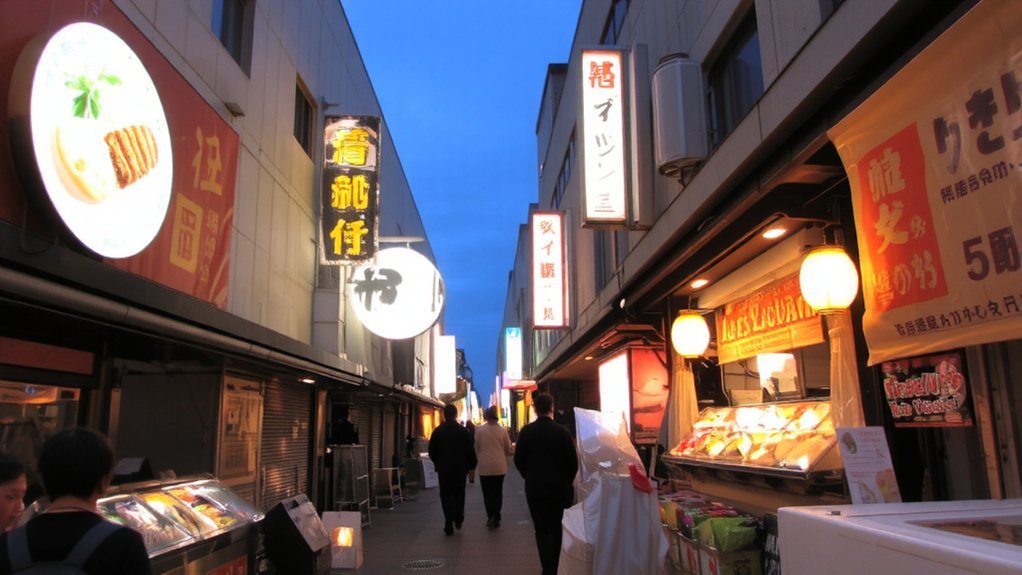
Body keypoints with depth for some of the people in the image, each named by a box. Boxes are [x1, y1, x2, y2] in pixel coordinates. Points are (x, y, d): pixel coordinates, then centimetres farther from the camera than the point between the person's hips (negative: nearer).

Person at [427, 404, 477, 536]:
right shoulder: (463, 431, -7)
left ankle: (449, 525, -2)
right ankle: (458, 520, 20)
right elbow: (470, 451, -6)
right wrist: (471, 466, 6)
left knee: (446, 496, 5)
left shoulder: (437, 431, -4)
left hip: (443, 469, 0)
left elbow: (432, 452, 1)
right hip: (460, 469, 0)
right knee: (459, 495, 17)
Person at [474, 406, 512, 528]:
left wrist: (478, 461, 15)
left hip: (485, 466, -1)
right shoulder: (502, 430, -4)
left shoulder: (479, 430, -8)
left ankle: (491, 516, -4)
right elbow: (508, 449, 5)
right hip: (499, 466, 1)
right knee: (498, 492, 13)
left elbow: (476, 448, -2)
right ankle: (496, 518, 13)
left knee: (487, 492, 9)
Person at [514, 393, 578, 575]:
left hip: (536, 488, -1)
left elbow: (518, 460, -4)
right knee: (558, 529, 15)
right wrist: (566, 481, 11)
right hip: (560, 488, 1)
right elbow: (573, 462, -6)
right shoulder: (562, 431, -10)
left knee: (542, 530, 4)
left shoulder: (526, 431, -9)